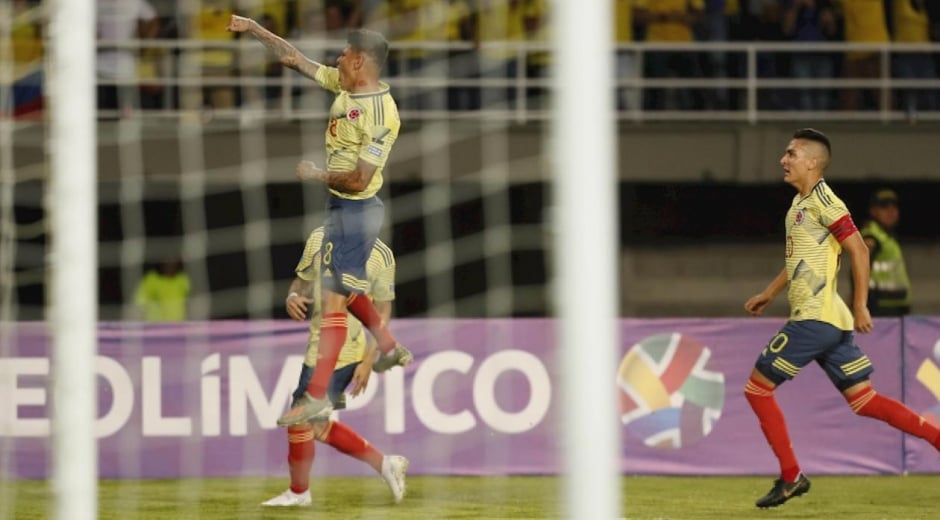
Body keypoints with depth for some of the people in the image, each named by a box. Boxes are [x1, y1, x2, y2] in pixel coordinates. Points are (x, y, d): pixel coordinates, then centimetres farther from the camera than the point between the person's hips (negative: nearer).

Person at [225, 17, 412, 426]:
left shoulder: (381, 114, -23)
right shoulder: (343, 85, 2)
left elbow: (359, 179, -25)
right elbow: (296, 59, 14)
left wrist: (315, 175, -12)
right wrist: (253, 29, 13)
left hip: (356, 210, -10)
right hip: (342, 207, 10)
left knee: (333, 299, -10)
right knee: (345, 289, 26)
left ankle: (316, 398, -11)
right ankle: (390, 349, 41)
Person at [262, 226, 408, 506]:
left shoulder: (380, 255, -11)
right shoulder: (320, 239, 4)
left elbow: (383, 310, -5)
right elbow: (302, 280, 16)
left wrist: (368, 361, -10)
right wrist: (293, 297, -8)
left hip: (342, 351, -7)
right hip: (320, 345, 7)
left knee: (301, 420, -2)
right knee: (317, 426, 13)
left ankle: (298, 492, 18)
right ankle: (384, 464, 26)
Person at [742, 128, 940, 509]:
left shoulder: (822, 200, -11)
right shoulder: (800, 203, 18)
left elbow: (858, 249, -16)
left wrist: (860, 306, -17)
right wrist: (769, 293, 31)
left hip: (814, 318, -10)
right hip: (832, 322, 10)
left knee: (757, 388, -4)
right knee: (864, 401, 9)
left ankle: (791, 477, -1)